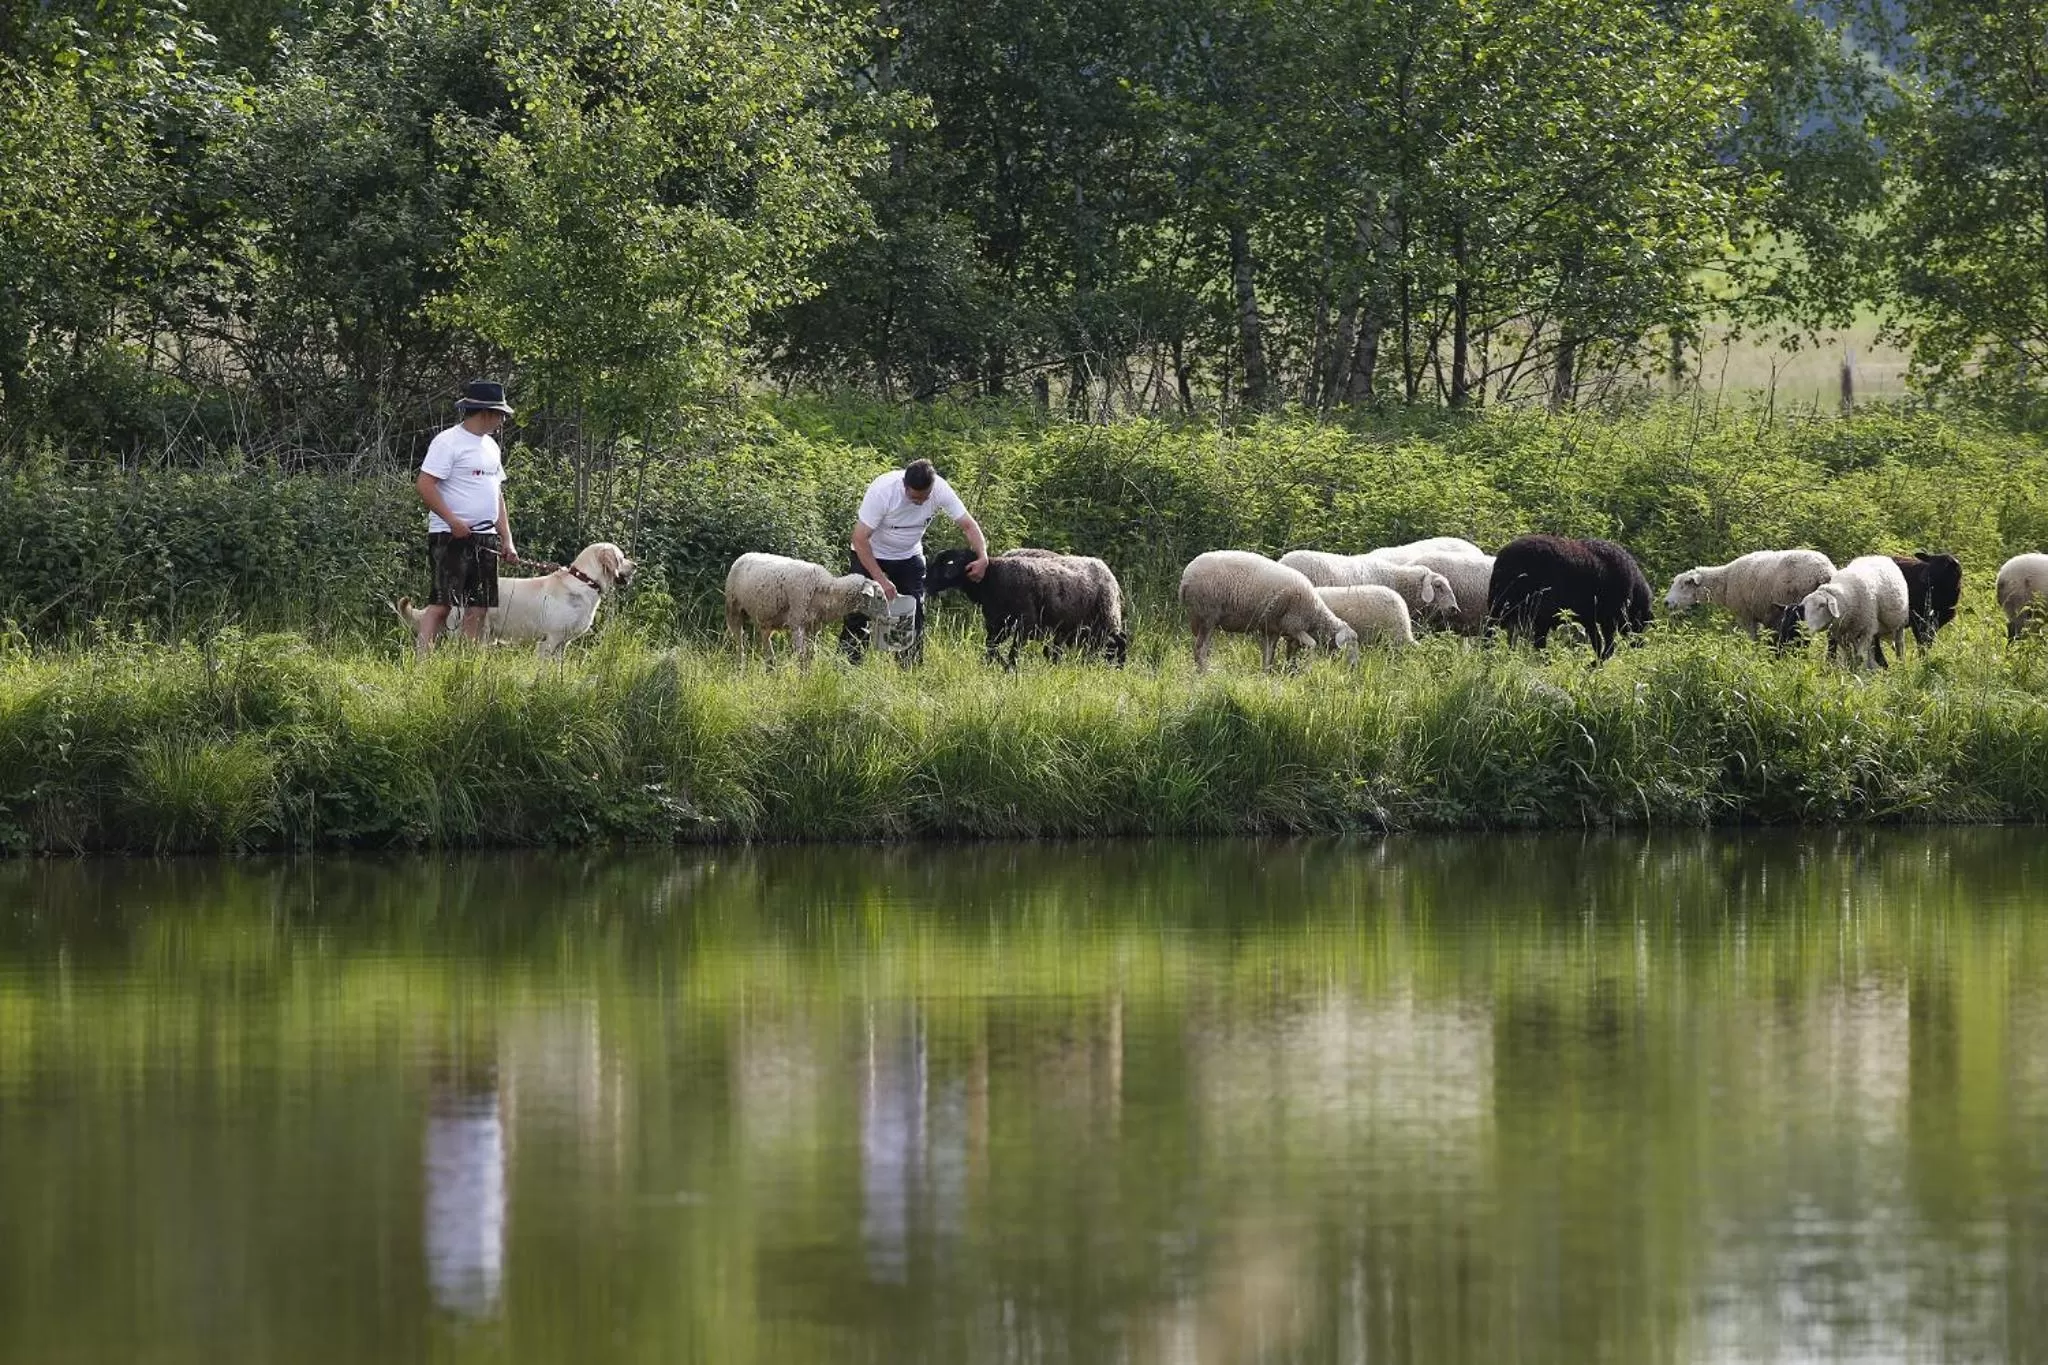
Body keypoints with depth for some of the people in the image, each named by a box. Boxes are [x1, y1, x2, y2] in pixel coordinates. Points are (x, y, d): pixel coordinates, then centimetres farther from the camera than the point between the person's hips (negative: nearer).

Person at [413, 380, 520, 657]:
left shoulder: (490, 446, 18)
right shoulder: (448, 442, -9)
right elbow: (425, 485, -16)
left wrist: (507, 539, 16)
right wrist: (453, 521, -21)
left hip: (485, 539, 8)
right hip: (451, 537, -8)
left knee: (478, 608, 5)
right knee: (441, 603, -13)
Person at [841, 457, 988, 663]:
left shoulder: (940, 490, -23)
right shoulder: (882, 490, -33)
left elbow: (968, 525, -13)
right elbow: (860, 538, -30)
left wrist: (982, 557, -30)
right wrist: (881, 580, -33)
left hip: (909, 556, 3)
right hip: (871, 556, -3)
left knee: (915, 615, -3)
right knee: (858, 615, -11)